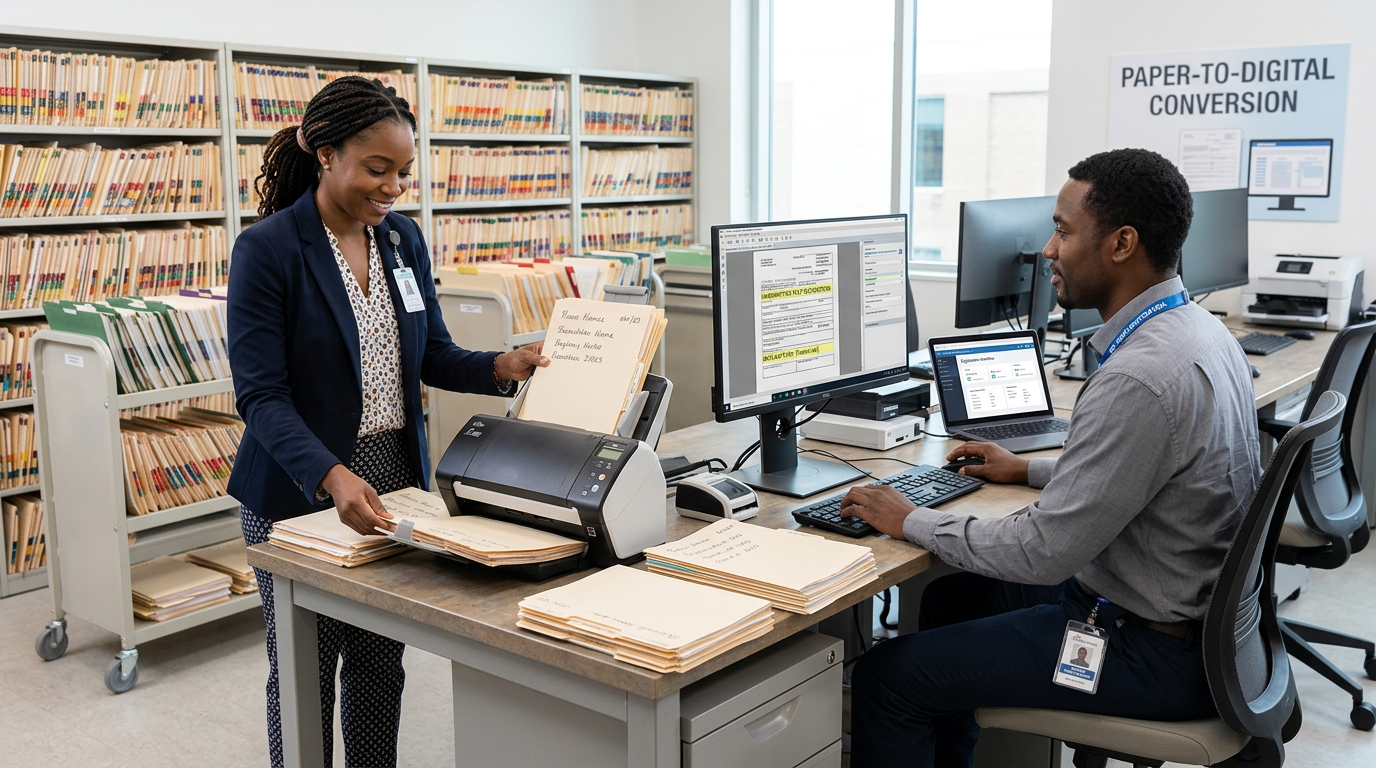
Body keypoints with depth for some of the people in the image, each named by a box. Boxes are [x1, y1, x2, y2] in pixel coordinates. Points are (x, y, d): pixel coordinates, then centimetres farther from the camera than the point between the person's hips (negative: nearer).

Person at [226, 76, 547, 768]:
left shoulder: (403, 238, 4)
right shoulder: (267, 249, -14)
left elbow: (431, 354, 8)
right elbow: (261, 394, -19)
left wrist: (503, 366, -11)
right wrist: (331, 475, -34)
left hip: (395, 479, 5)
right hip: (303, 491, -5)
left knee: (381, 664, 15)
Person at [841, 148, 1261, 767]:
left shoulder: (1138, 380, -30)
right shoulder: (1201, 329, 3)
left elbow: (1043, 552, -27)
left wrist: (912, 521, -15)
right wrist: (1030, 470, 20)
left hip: (1151, 648, -10)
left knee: (885, 676, -8)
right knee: (950, 596, 24)